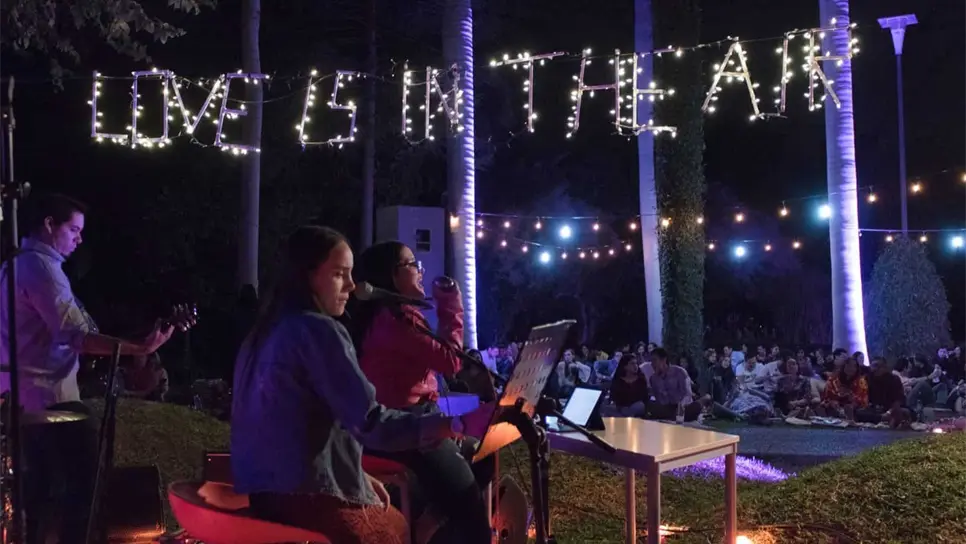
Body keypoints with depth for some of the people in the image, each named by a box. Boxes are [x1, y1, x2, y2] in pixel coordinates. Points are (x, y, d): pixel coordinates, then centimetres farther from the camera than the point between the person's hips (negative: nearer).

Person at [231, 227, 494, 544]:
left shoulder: (267, 331, 11)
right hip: (302, 499, -9)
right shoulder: (319, 330, -16)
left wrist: (358, 477, 14)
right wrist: (460, 424, -27)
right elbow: (372, 424, -24)